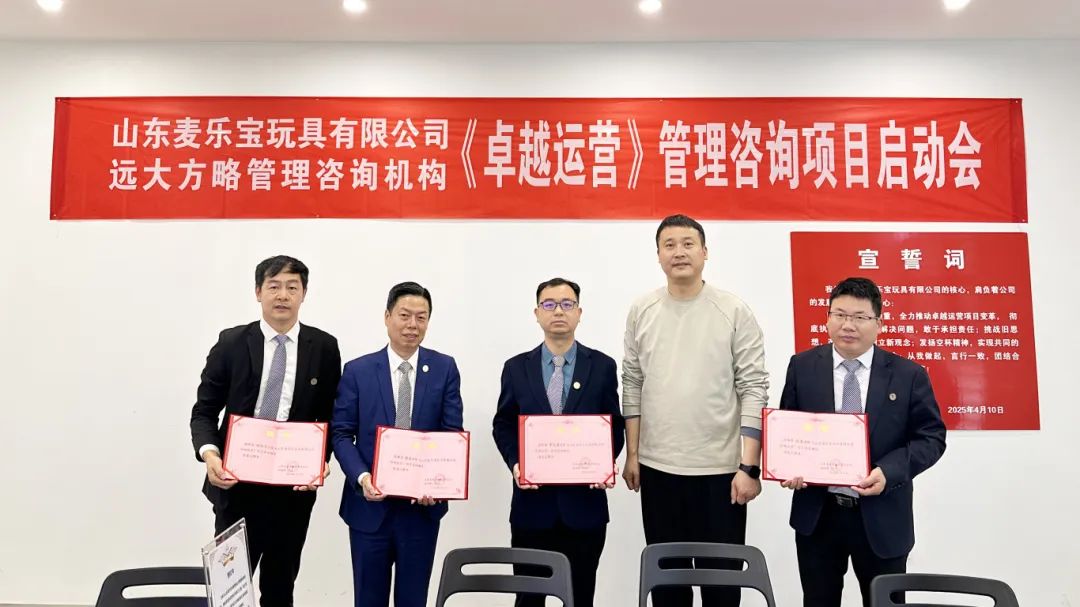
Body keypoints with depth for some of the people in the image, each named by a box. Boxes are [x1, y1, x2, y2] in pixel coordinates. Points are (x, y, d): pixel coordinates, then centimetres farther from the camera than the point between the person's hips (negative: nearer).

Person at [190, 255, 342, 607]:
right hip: (237, 485, 0)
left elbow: (330, 417, 3)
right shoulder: (231, 343, -1)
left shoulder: (324, 347, 0)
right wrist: (209, 453, -18)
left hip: (294, 488, 1)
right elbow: (204, 411, 1)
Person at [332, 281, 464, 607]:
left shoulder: (445, 368, 0)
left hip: (422, 504, 0)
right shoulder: (357, 370, -1)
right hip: (369, 505, 0)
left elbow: (453, 433, -3)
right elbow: (341, 434, -2)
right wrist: (361, 477, -18)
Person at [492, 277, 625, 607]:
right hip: (532, 500, 1)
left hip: (584, 500, 0)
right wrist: (514, 463, -9)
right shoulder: (516, 367, 5)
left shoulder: (602, 366, 2)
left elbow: (614, 426, 5)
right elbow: (503, 425, 7)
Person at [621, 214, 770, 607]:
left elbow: (754, 390, -7)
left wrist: (749, 467, -12)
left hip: (721, 468, -2)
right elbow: (632, 386, 7)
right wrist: (632, 455, 5)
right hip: (657, 467, 3)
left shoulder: (735, 312, -5)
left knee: (721, 575, 10)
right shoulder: (641, 312, 3)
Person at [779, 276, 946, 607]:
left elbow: (931, 437, -3)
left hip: (882, 517, -1)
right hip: (816, 514, 1)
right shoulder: (802, 366, 1)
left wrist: (889, 471, -19)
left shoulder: (908, 374, -3)